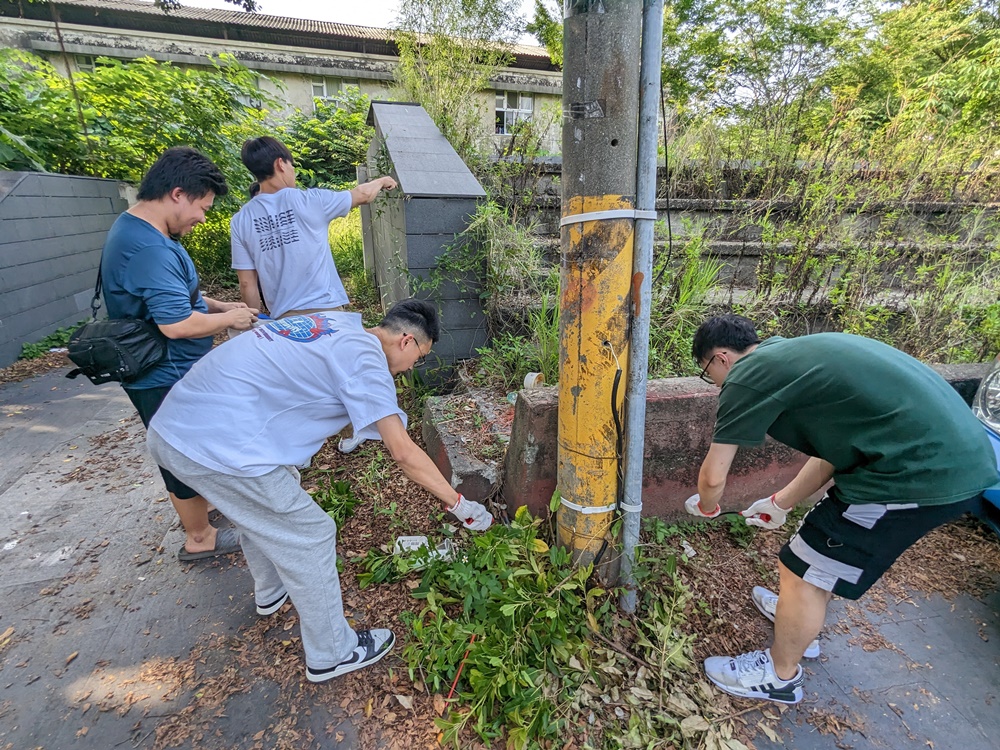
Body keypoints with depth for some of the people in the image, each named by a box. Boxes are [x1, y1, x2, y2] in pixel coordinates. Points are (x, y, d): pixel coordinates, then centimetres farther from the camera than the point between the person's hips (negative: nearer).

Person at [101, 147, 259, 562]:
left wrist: (217, 305, 6)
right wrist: (228, 318, -18)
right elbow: (177, 323, -33)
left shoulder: (136, 229, 7)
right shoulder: (149, 249, -29)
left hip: (166, 372, 10)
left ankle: (202, 507, 47)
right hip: (166, 378, -10)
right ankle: (199, 538, 27)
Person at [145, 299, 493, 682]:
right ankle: (331, 654, 24)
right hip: (219, 448, -10)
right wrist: (459, 504, -5)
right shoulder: (364, 357, -14)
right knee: (310, 535, 4)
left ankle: (271, 592, 56)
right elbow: (403, 453, -16)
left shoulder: (338, 321, 11)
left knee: (259, 511, 31)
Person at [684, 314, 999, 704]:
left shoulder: (747, 376, -11)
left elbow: (713, 476, -6)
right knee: (826, 540, 28)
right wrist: (780, 503, 30)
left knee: (799, 570, 6)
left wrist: (705, 506, 17)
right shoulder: (792, 355, 16)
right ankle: (800, 612, 51)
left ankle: (780, 675, 29)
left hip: (918, 472, -9)